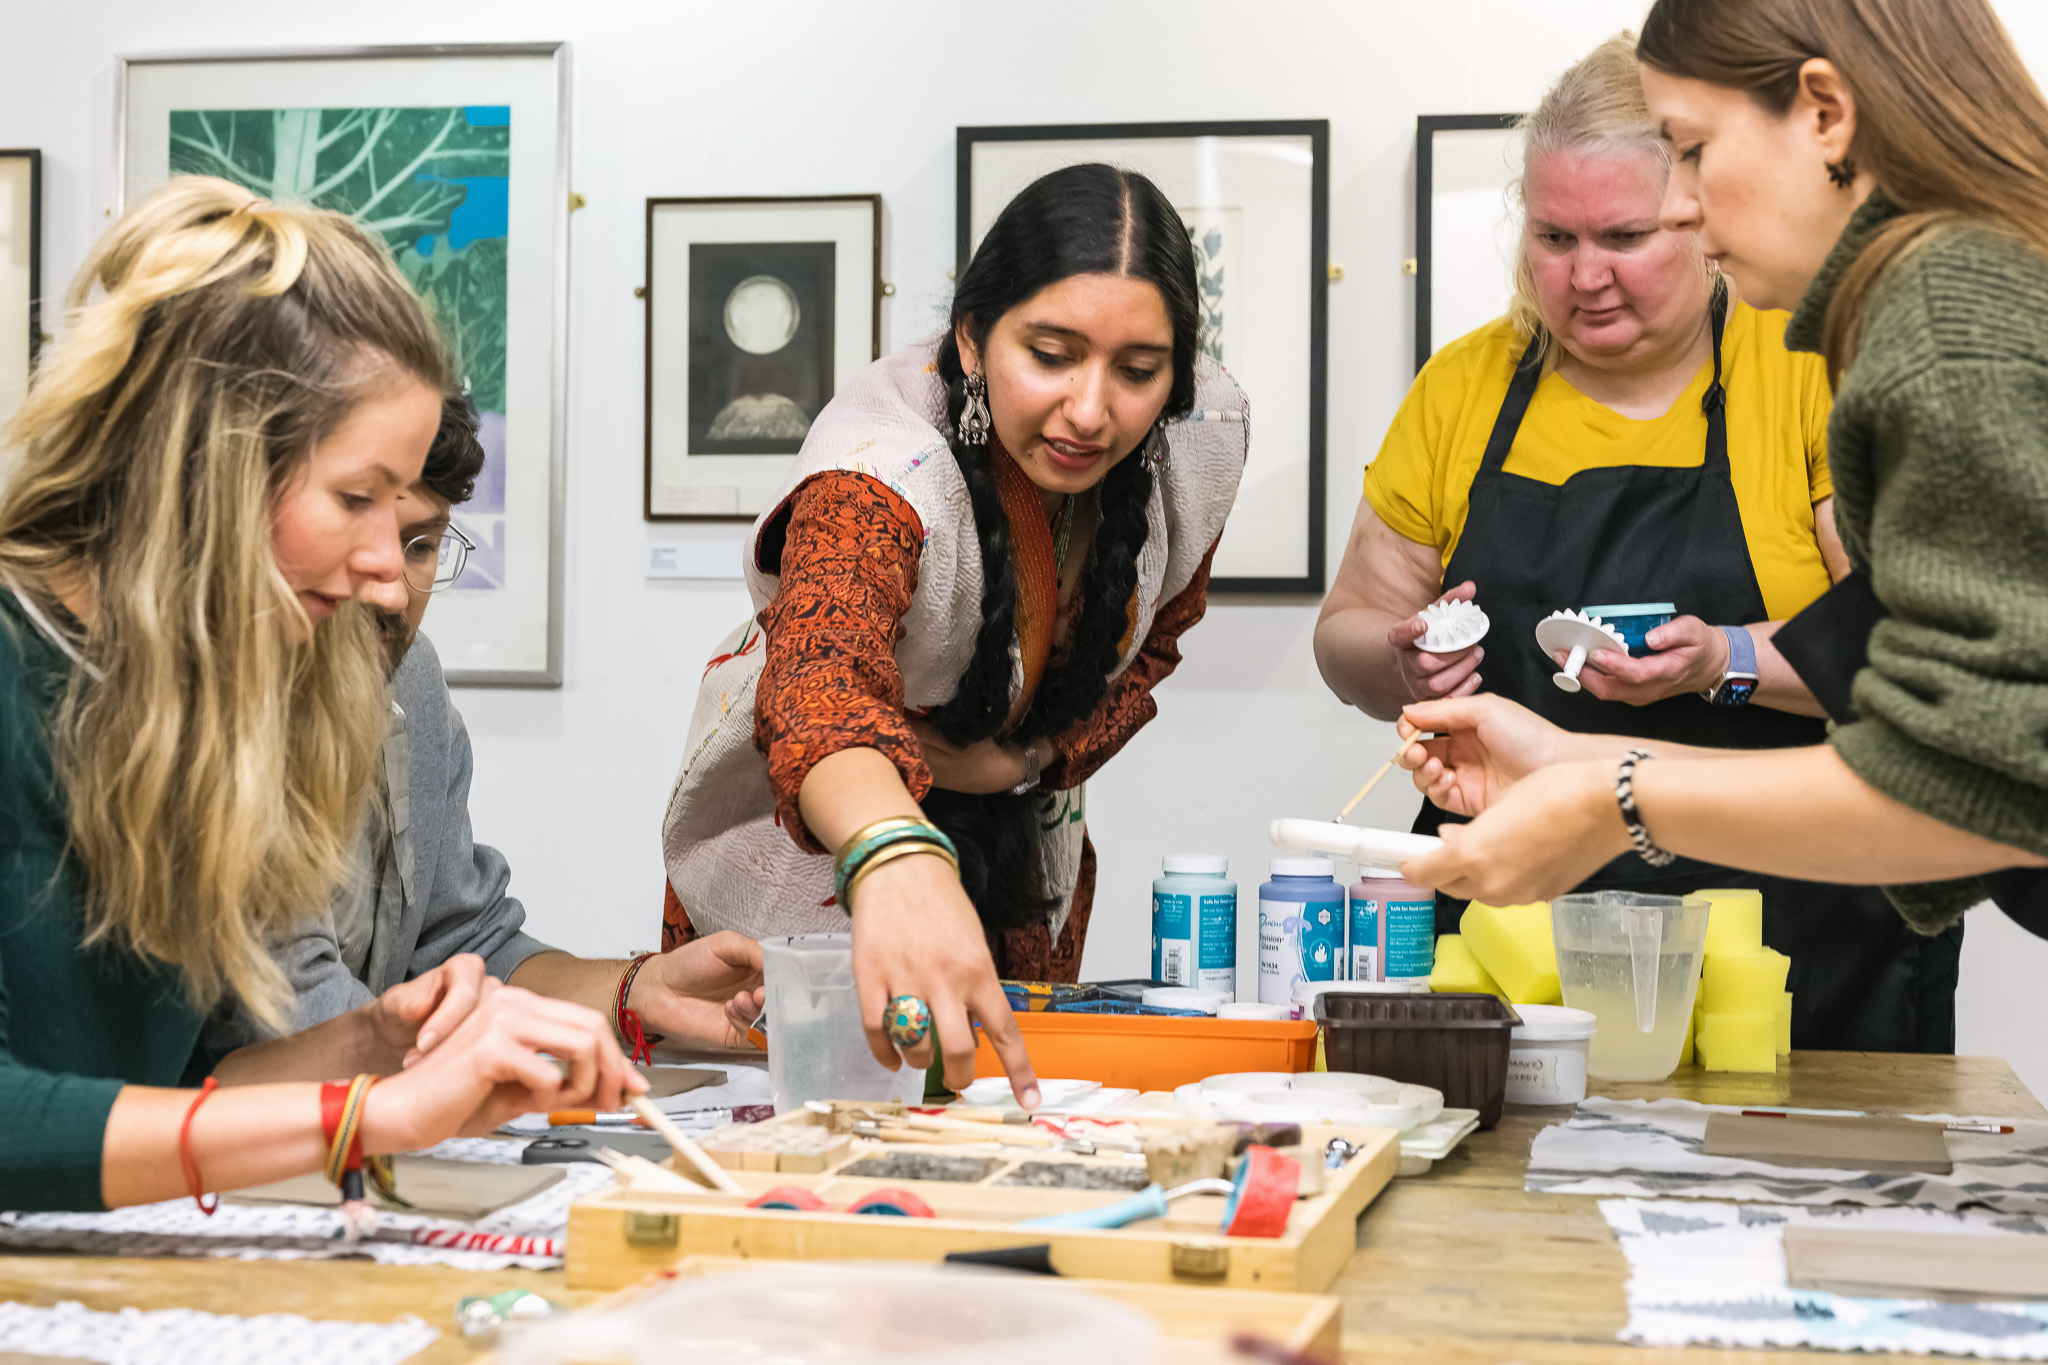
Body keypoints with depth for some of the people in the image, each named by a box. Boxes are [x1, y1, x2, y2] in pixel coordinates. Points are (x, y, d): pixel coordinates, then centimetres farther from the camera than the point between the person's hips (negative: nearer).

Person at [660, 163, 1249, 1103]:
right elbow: (821, 675, -57)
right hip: (806, 860, -4)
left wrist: (1033, 757, -16)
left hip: (1024, 853, 5)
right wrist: (899, 860, -77)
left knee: (1007, 1086, 17)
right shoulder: (885, 457, -37)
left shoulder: (1202, 436, -18)